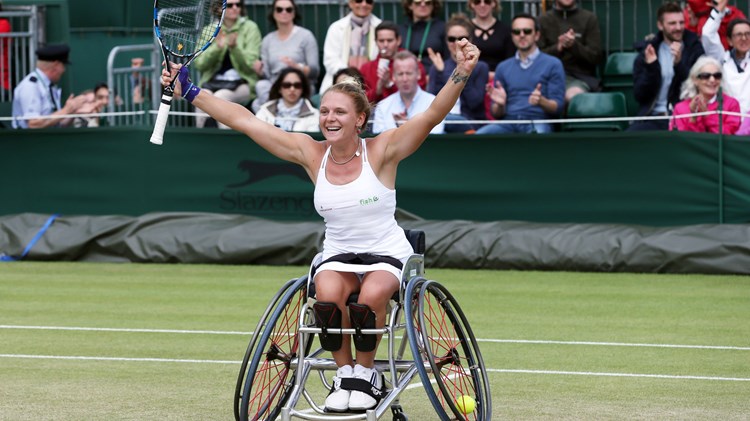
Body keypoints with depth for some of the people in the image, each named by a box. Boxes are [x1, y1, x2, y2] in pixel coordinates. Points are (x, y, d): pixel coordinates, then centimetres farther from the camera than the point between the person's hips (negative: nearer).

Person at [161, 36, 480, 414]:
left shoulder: (381, 152, -9)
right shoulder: (311, 154, -1)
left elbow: (433, 113, -20)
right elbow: (245, 121, -1)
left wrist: (461, 73, -36)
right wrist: (189, 92, -2)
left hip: (387, 255, -2)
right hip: (337, 256, 2)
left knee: (371, 297, -34)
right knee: (328, 295, -32)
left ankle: (366, 371, -8)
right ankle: (344, 372, -10)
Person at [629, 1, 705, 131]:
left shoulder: (694, 49, 6)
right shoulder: (647, 51, 10)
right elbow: (639, 96, 5)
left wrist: (679, 64, -18)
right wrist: (650, 67, -11)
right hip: (653, 117, 2)